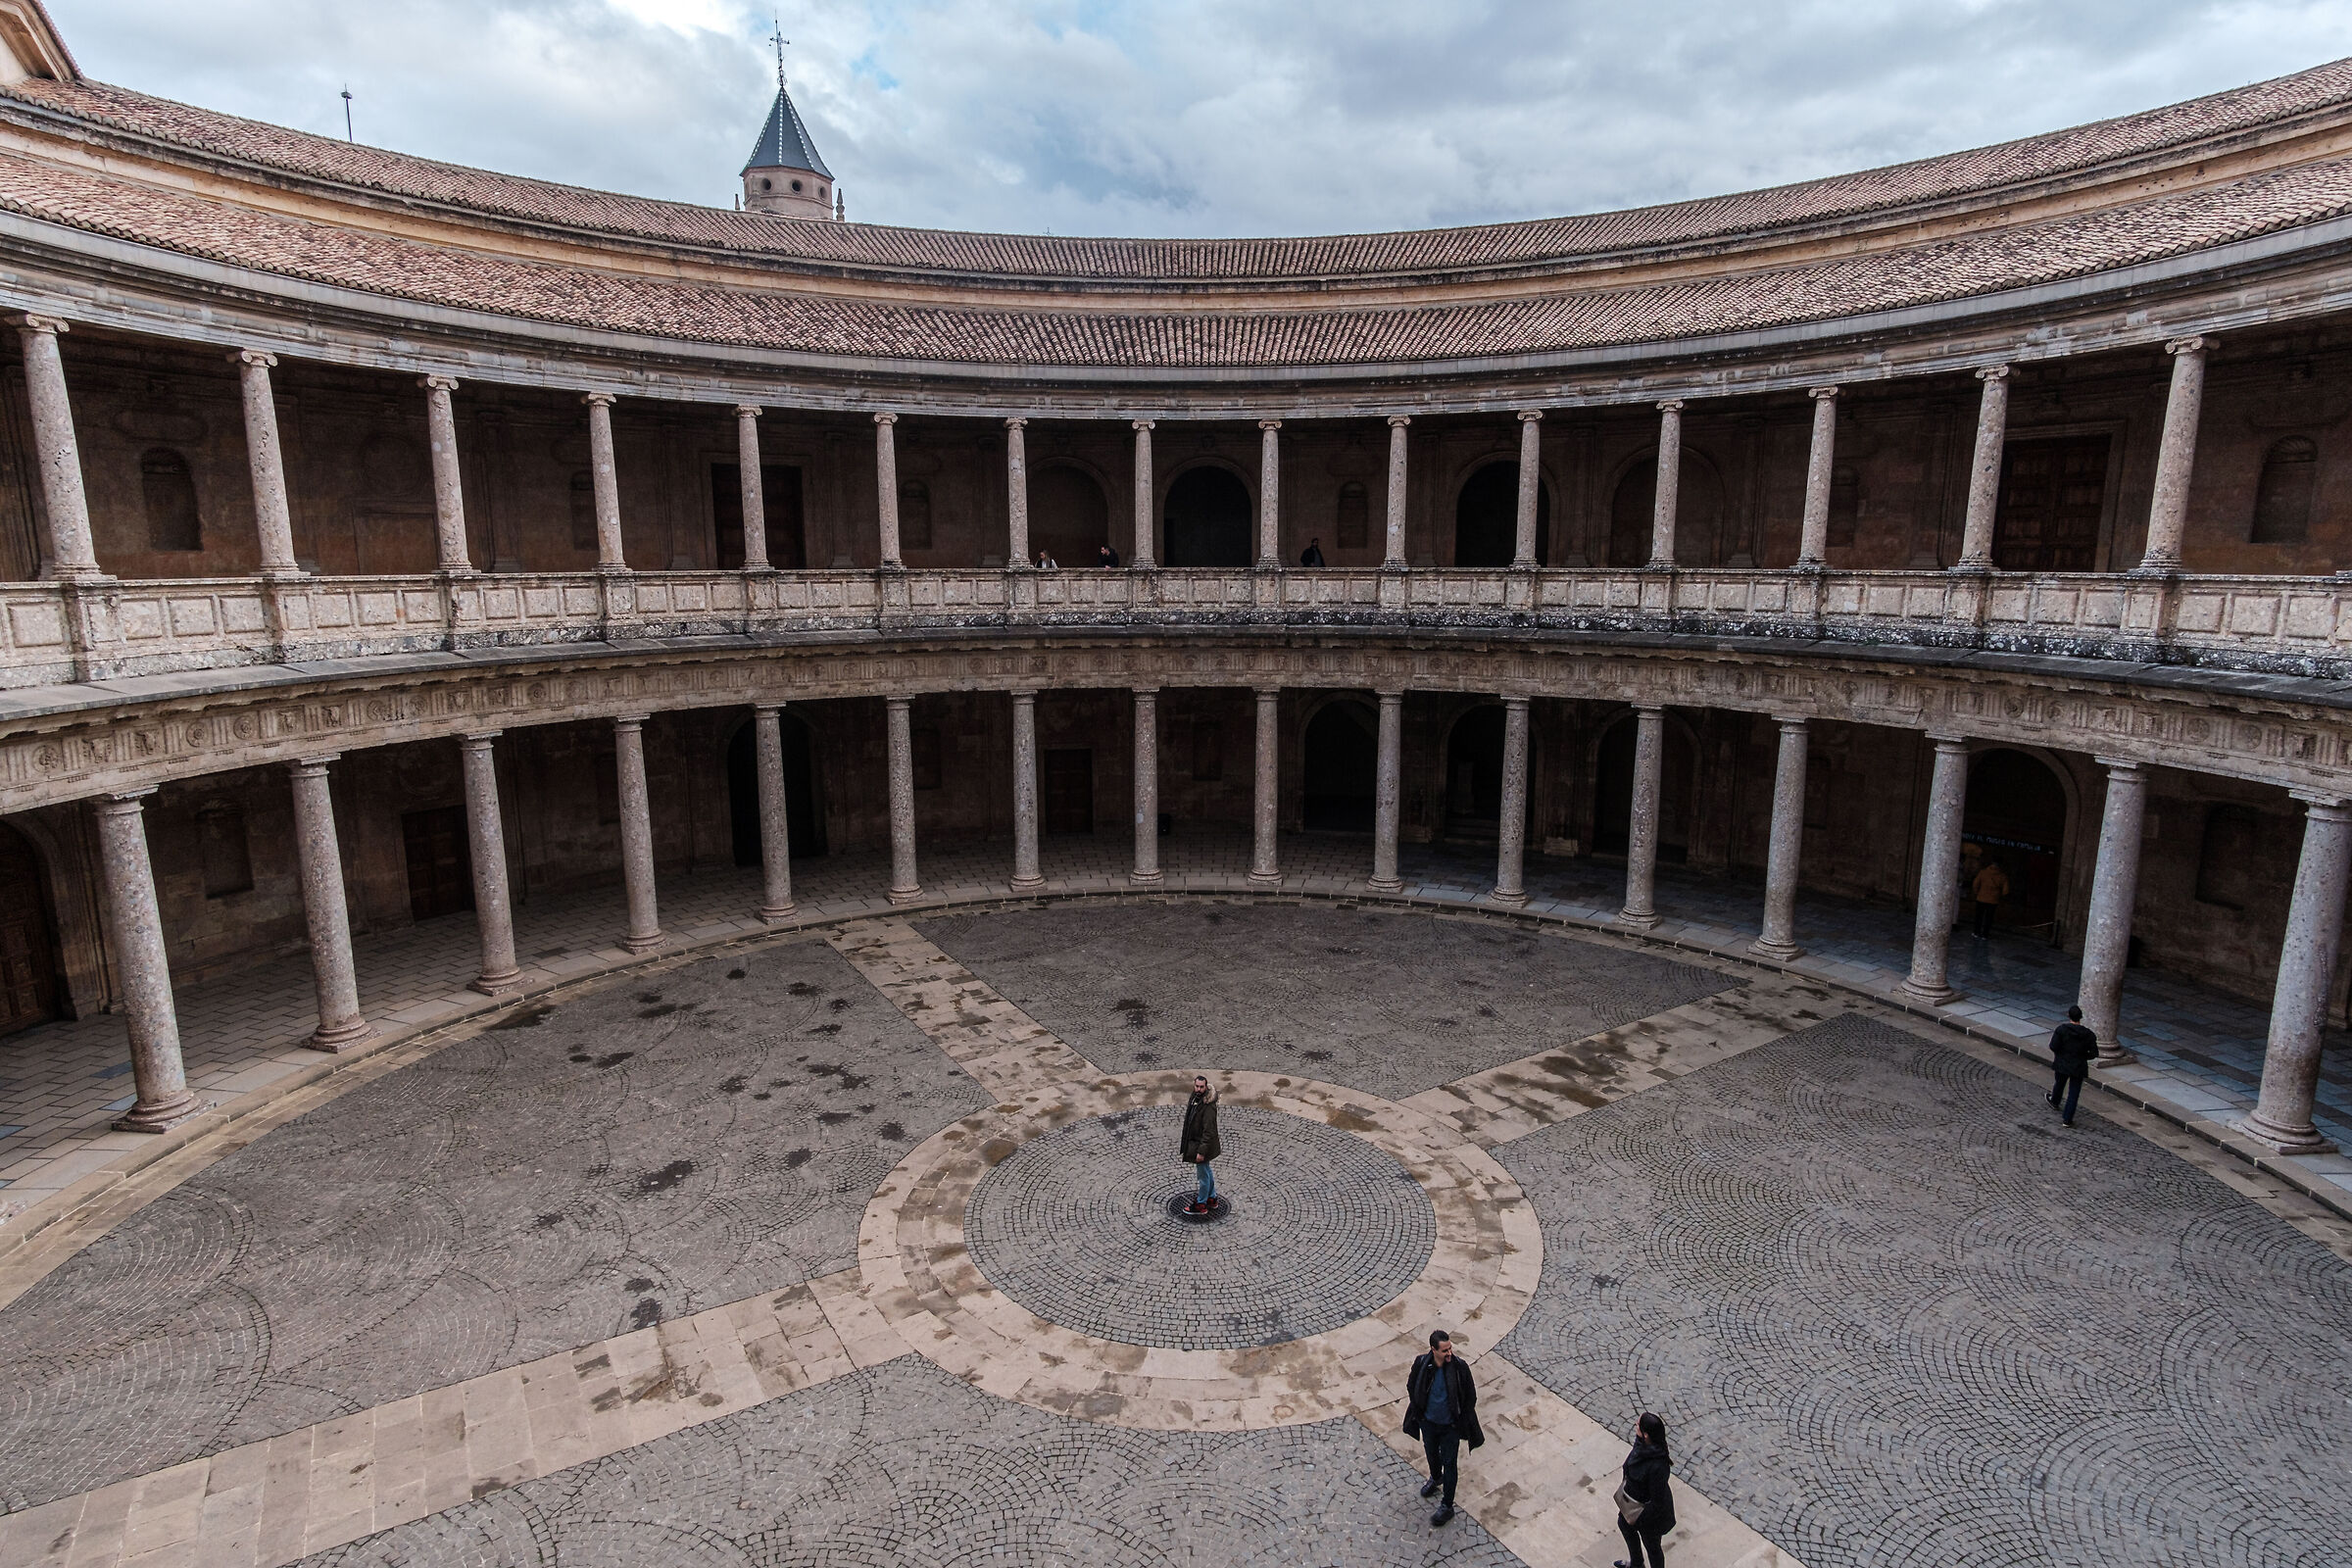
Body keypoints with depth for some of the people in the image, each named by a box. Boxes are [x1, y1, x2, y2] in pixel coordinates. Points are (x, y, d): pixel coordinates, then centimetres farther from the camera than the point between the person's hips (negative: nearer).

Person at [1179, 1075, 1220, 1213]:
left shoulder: (1208, 1105, -26)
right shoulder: (1194, 1099, 3)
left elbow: (1208, 1131, -26)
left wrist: (1201, 1151, -26)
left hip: (1202, 1144, -10)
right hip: (1193, 1141, 10)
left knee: (1203, 1174, 4)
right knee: (1207, 1171, 23)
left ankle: (1201, 1204, 17)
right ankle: (1212, 1199, 38)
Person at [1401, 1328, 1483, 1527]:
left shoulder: (1460, 1367, -26)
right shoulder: (1421, 1363, -22)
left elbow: (1470, 1396, -11)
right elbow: (1411, 1386, -3)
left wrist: (1463, 1420, -7)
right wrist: (1418, 1411, 1)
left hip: (1451, 1425, -3)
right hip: (1428, 1422, 3)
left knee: (1450, 1463, 11)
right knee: (1431, 1452, 27)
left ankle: (1447, 1506, 30)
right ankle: (1436, 1479, 58)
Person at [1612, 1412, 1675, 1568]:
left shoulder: (1657, 1467, -42)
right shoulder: (1642, 1444, -19)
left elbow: (1657, 1501, -29)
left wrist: (1638, 1518, -17)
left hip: (1650, 1511, -8)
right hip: (1633, 1499, 9)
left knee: (1652, 1545, 20)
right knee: (1624, 1524, 32)